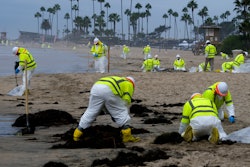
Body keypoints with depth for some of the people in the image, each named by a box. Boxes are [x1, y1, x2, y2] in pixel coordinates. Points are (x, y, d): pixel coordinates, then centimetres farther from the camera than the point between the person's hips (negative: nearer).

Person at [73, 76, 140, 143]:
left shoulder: (116, 80, 43)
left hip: (96, 87, 6)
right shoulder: (129, 84, 25)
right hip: (109, 91, -6)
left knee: (90, 112, 16)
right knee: (121, 112, 9)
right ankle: (127, 136, 7)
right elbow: (126, 100, 11)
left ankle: (77, 134, 19)